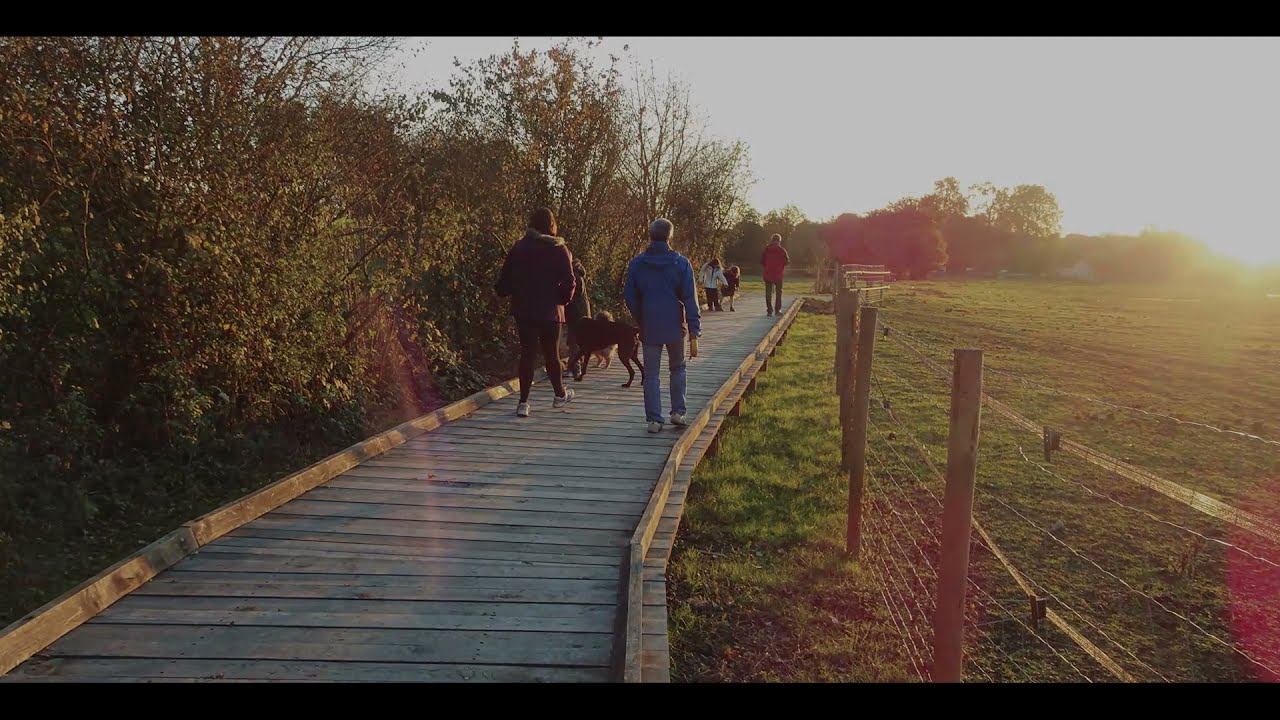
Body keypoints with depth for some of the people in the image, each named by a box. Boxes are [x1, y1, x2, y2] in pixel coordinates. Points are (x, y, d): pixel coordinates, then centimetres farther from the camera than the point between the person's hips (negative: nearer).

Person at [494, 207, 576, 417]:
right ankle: (560, 395, 29)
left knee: (527, 354, 6)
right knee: (551, 354, 13)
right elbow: (568, 282, -10)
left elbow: (505, 280, 1)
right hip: (550, 311, -2)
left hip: (524, 311, 2)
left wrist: (504, 293, 19)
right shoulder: (559, 249, -6)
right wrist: (563, 300, 6)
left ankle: (523, 402, 2)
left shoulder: (519, 248, 1)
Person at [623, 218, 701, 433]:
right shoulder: (681, 263, -6)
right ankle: (678, 412, 15)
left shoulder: (637, 263, -1)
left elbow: (629, 296, 4)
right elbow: (690, 297, -8)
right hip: (674, 326, 0)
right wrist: (694, 326, -6)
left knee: (651, 373, 7)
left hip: (649, 327, 1)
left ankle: (654, 419, 5)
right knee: (677, 368, 19)